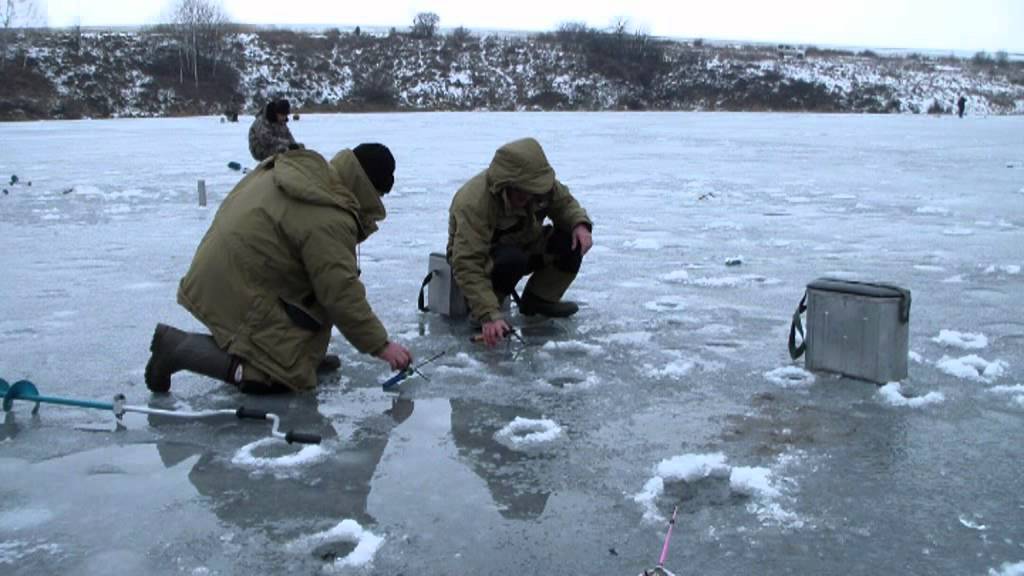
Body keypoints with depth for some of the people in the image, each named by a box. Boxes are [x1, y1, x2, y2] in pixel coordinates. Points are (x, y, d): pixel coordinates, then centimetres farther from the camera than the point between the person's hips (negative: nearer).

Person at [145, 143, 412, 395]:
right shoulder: (328, 219, -25)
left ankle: (304, 352, 17)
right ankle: (179, 346, -7)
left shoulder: (302, 168, 4)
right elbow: (341, 293, -23)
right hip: (236, 292, -10)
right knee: (284, 375, -10)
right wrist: (381, 345, -14)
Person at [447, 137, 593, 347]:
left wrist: (580, 224, -20)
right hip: (484, 256, -6)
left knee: (572, 241, -16)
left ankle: (539, 299, 3)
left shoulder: (538, 184, -17)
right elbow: (468, 266, -40)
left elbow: (564, 202, 3)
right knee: (512, 259, -39)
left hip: (523, 246, 6)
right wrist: (489, 315, -48)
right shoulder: (473, 204, -37)